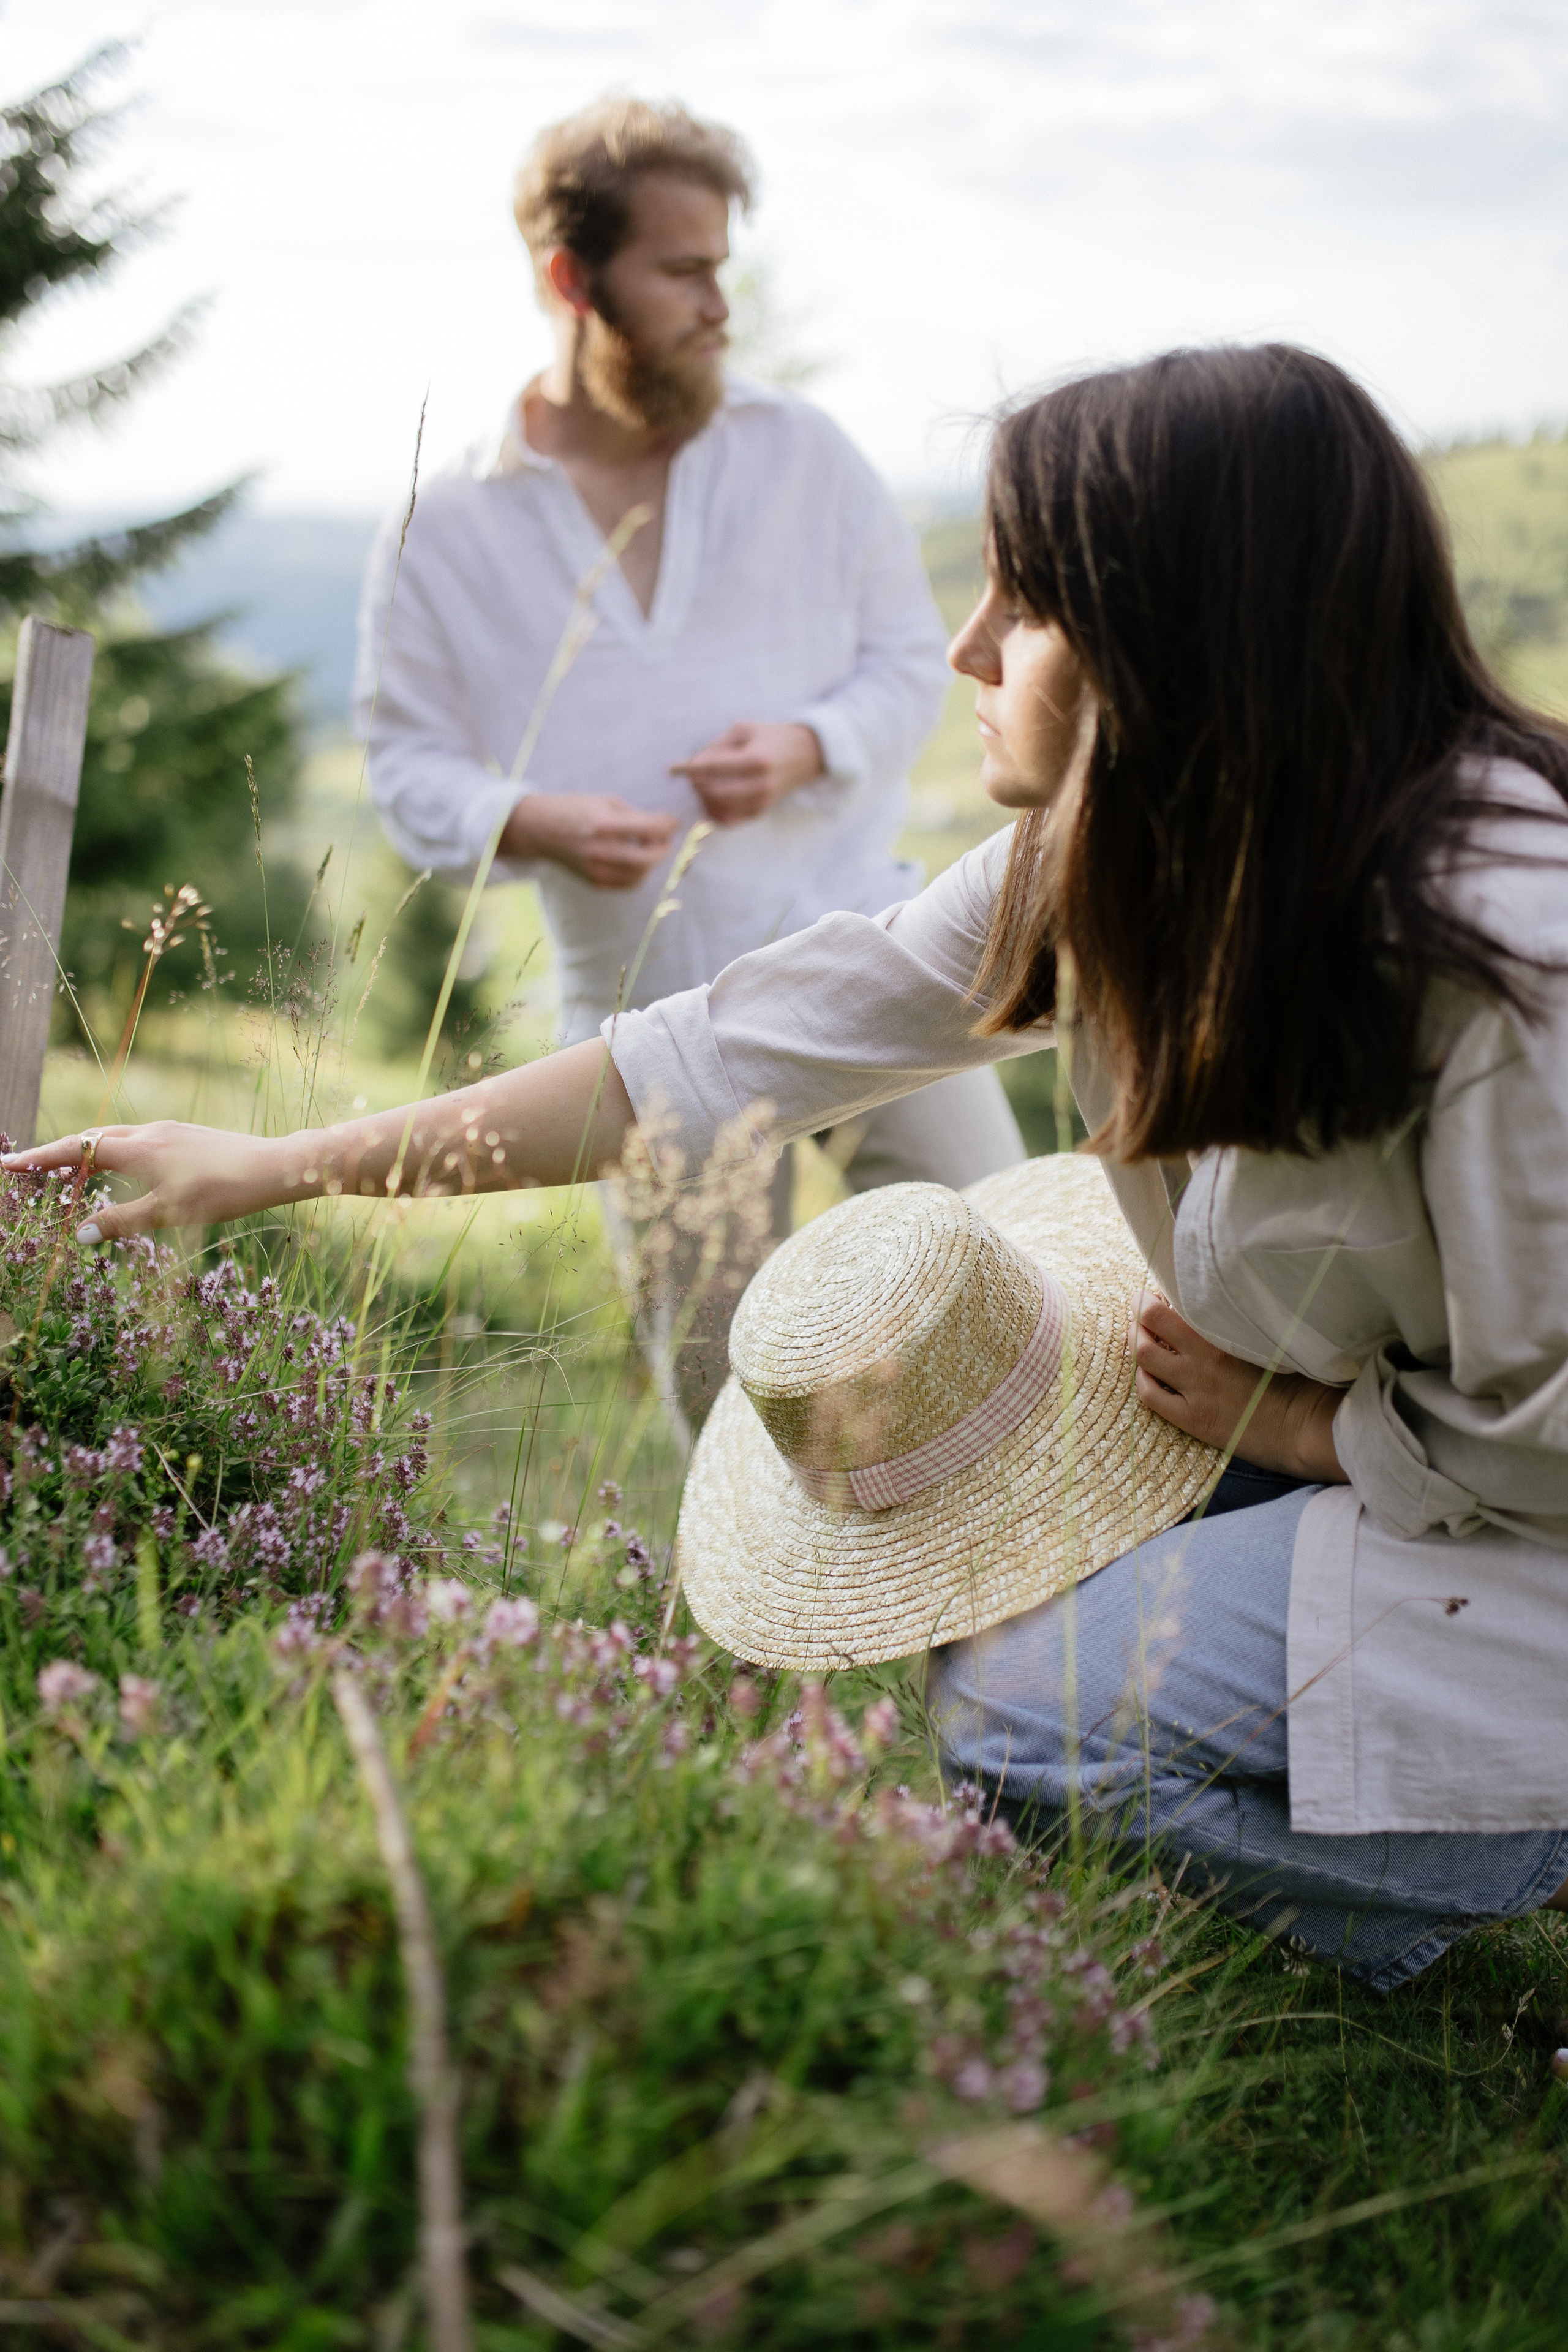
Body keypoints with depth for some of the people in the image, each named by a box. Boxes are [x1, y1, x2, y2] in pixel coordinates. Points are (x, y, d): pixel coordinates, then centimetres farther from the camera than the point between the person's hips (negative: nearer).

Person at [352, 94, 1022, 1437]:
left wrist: (807, 747, -13)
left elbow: (913, 654, 8)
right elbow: (410, 768, 3)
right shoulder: (445, 531, 0)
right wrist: (539, 822, -18)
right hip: (651, 1011, 0)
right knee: (718, 1378, 10)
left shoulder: (798, 451, 3)